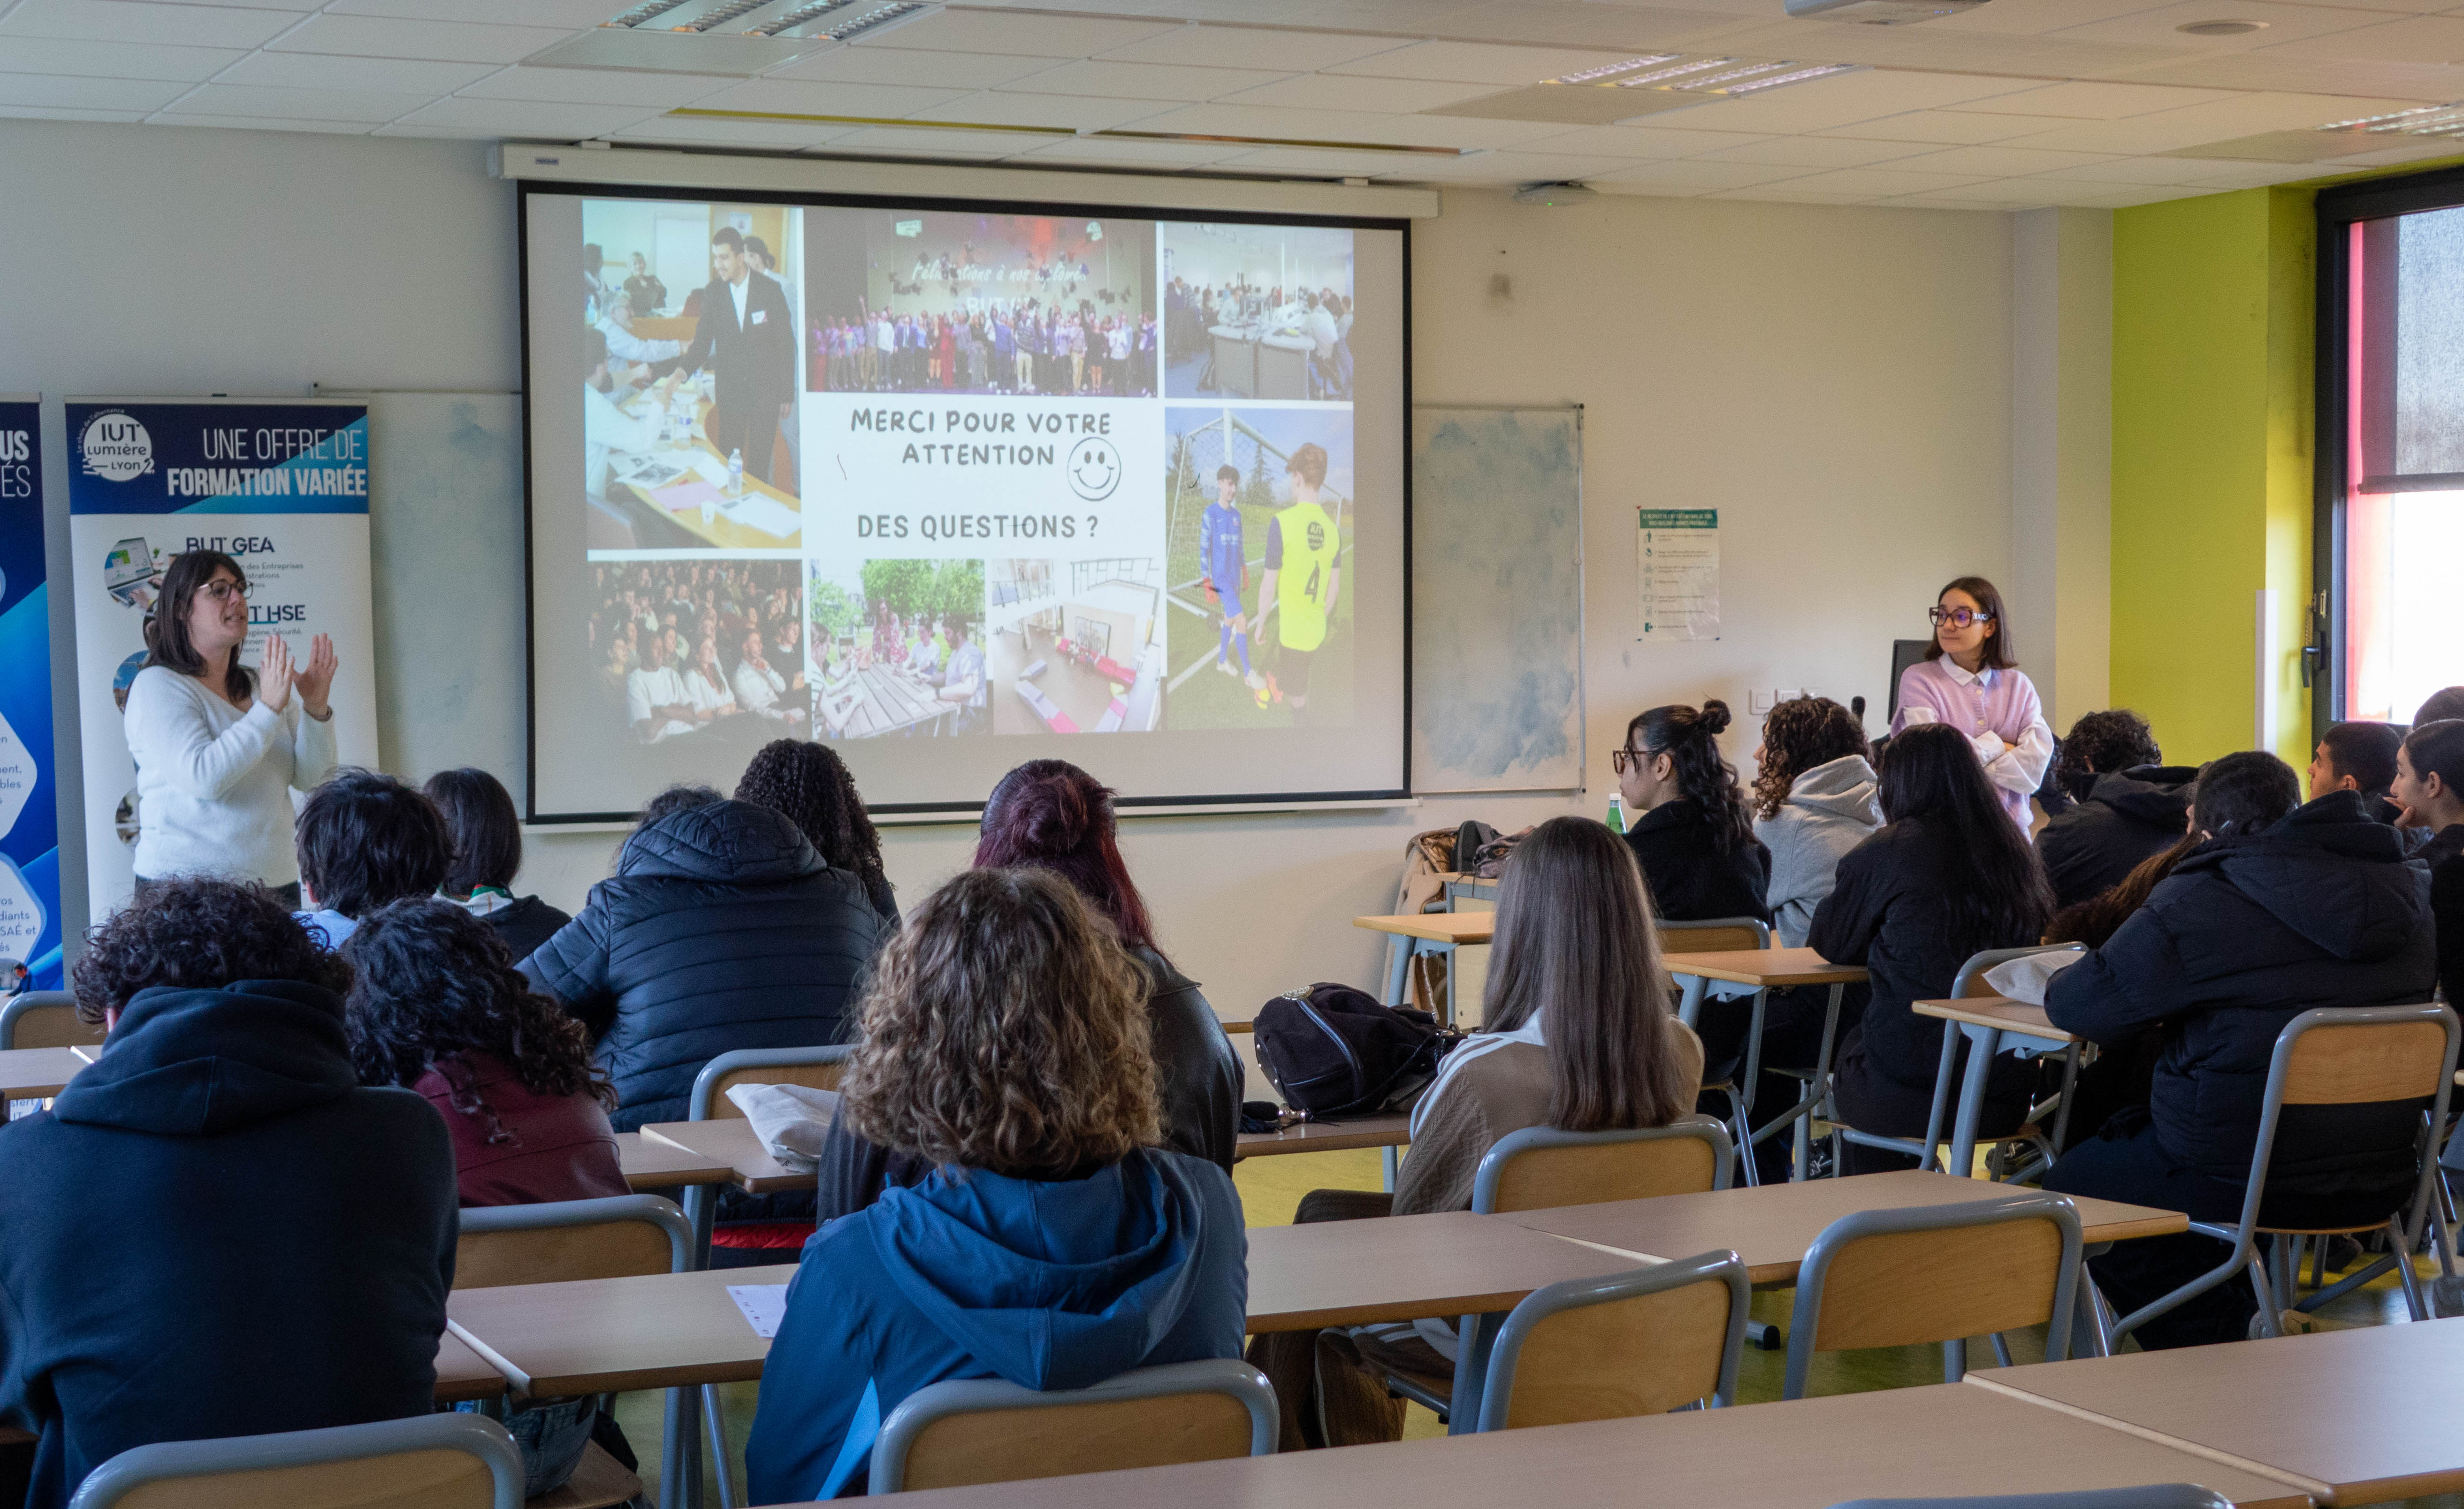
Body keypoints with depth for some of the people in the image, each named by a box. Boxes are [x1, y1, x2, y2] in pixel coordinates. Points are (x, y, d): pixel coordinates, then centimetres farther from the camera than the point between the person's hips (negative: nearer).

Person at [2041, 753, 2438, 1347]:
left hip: (2239, 1182, -7)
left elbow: (2075, 1006, -9)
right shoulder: (2409, 891, 5)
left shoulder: (2194, 901, -15)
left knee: (2070, 1185, 21)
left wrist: (2058, 981, 16)